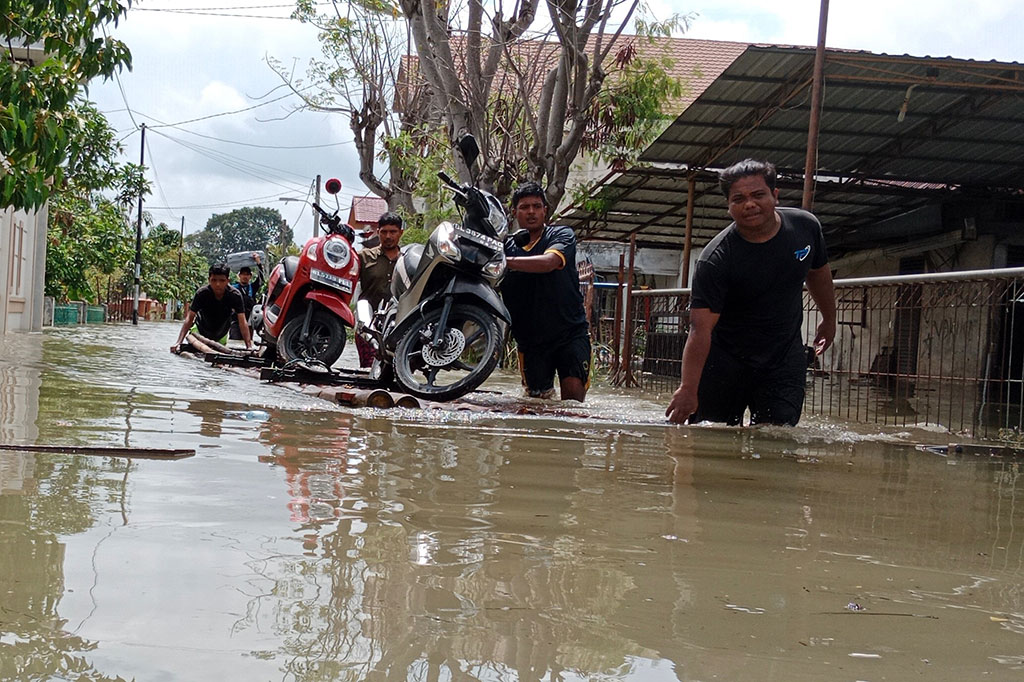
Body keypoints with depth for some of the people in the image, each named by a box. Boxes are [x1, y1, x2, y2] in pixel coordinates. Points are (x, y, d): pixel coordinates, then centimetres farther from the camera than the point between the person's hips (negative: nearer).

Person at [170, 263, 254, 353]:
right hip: (201, 330, -1)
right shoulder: (202, 293, -32)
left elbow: (242, 322, -32)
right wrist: (178, 342, -41)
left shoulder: (235, 295, -30)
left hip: (222, 335, 1)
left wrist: (249, 346, -41)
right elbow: (189, 318, -32)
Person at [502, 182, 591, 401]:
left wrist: (506, 261, -29)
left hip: (570, 332, -3)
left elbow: (548, 262, -22)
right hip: (531, 340, 3)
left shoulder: (562, 235, 0)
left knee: (573, 393, -17)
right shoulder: (506, 246, 10)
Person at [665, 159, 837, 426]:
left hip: (785, 356, 3)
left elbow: (818, 273, 17)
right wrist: (688, 389, -32)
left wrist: (829, 319, 29)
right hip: (725, 360, -3)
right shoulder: (715, 260, -21)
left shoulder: (806, 226, -5)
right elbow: (701, 328, -25)